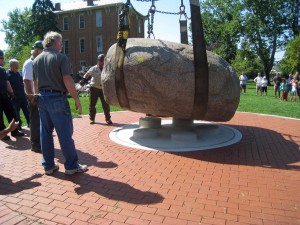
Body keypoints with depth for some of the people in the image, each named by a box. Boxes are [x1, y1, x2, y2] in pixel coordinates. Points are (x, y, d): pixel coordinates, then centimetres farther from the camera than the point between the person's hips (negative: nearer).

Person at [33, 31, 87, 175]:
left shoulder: (36, 59, 12)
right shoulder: (60, 57, -8)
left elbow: (35, 83, 15)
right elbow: (67, 80, -16)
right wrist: (77, 100, -11)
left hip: (42, 98, 7)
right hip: (57, 98, -7)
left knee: (46, 133, 11)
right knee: (65, 134, -1)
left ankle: (48, 165, 20)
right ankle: (71, 166, 7)